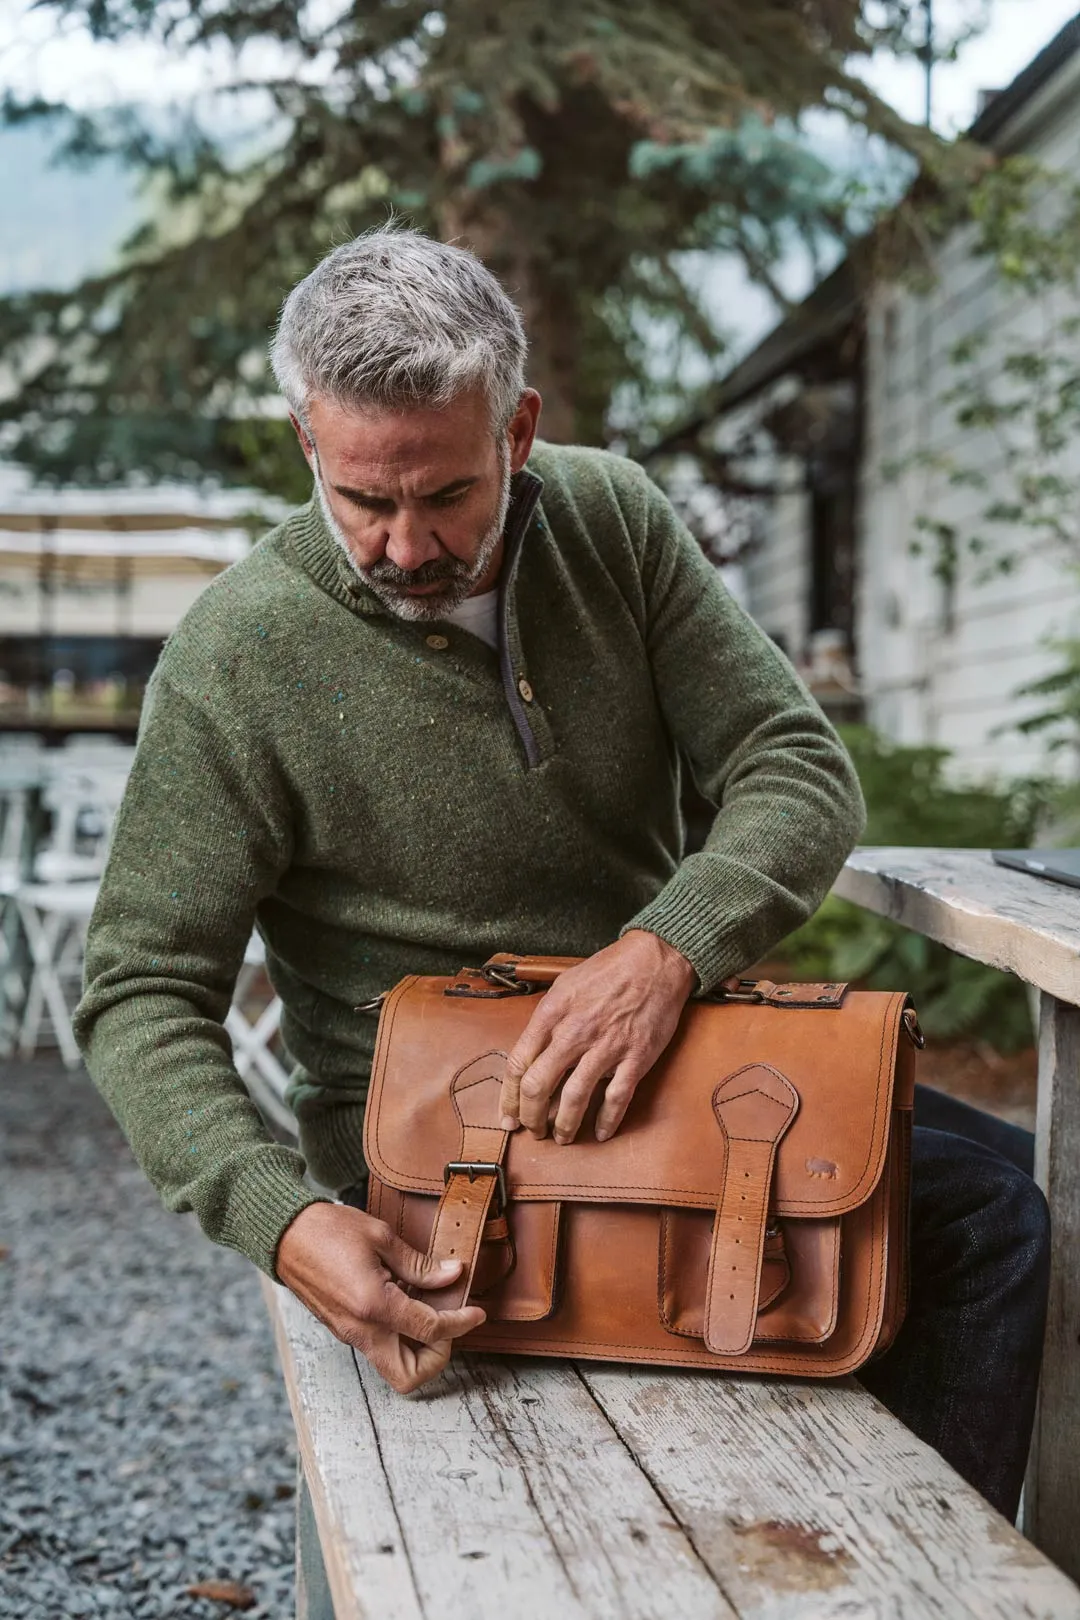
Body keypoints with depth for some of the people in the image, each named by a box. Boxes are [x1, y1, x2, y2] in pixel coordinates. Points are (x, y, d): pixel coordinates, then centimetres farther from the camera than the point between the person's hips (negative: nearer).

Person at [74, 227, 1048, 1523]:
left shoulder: (612, 521, -2)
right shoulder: (237, 659, -14)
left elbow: (799, 773, -6)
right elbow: (140, 996, -13)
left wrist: (667, 950, -28)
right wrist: (281, 1219, -31)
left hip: (667, 1066, 5)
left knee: (985, 1209, -10)